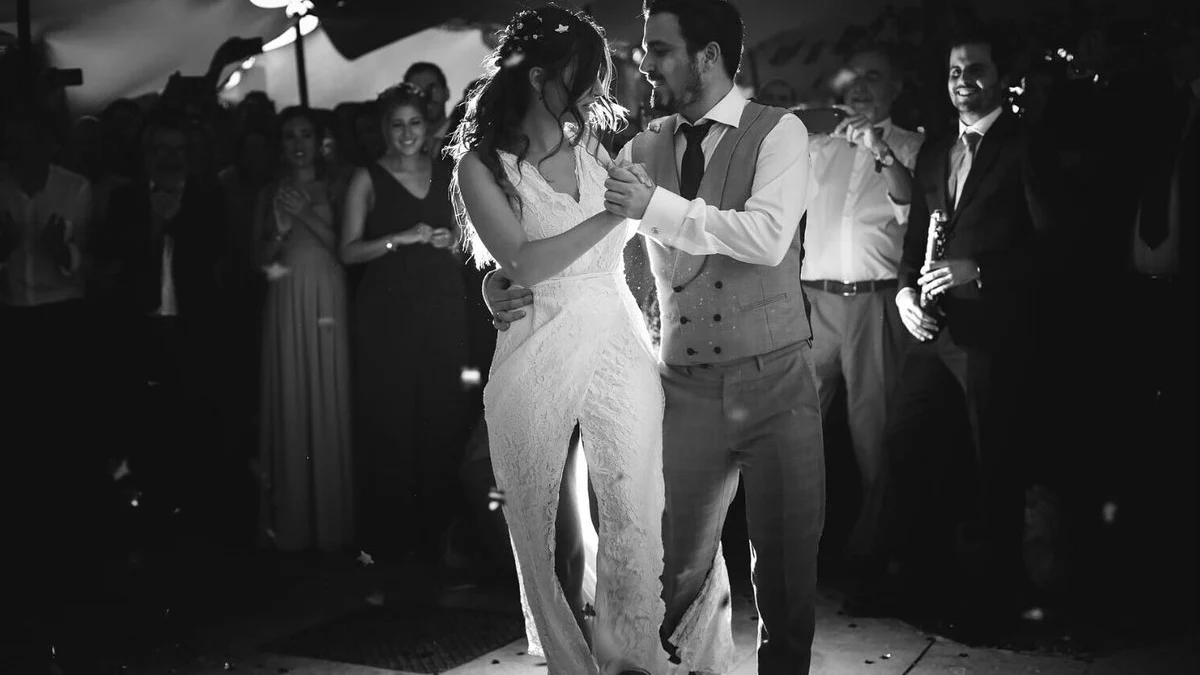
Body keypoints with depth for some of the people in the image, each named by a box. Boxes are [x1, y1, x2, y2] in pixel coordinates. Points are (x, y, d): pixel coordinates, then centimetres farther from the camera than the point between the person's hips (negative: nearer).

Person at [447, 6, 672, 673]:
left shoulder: (596, 148, 8)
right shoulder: (482, 164, -2)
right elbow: (523, 262, -13)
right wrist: (612, 211, -15)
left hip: (619, 349, 3)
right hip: (537, 361, -2)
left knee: (636, 519, -2)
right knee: (555, 531, 7)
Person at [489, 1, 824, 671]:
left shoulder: (779, 132, -4)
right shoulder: (645, 148, 9)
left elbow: (769, 237, -19)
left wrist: (657, 207, -19)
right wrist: (519, 283, -6)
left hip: (775, 380, -3)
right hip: (686, 384, 3)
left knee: (785, 554, 3)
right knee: (681, 554, 7)